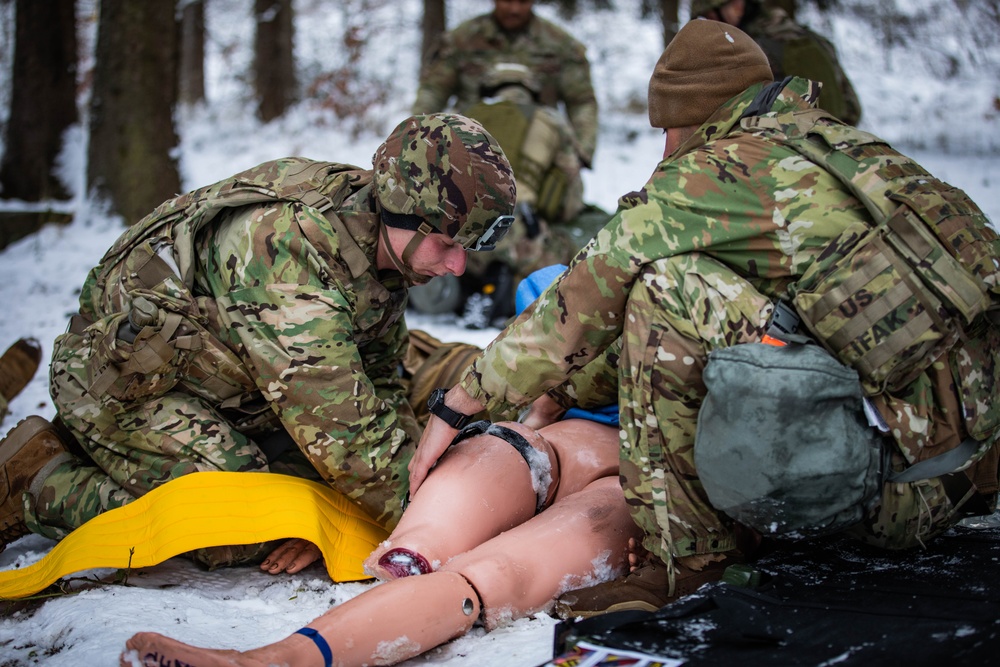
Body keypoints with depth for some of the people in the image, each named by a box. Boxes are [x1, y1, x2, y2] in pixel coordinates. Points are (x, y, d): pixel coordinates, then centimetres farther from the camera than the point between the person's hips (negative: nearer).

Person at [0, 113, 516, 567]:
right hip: (120, 376, -9)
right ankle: (42, 490, -2)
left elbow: (379, 386, 6)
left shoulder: (381, 245, -5)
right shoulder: (290, 247, -34)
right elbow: (342, 430, -34)